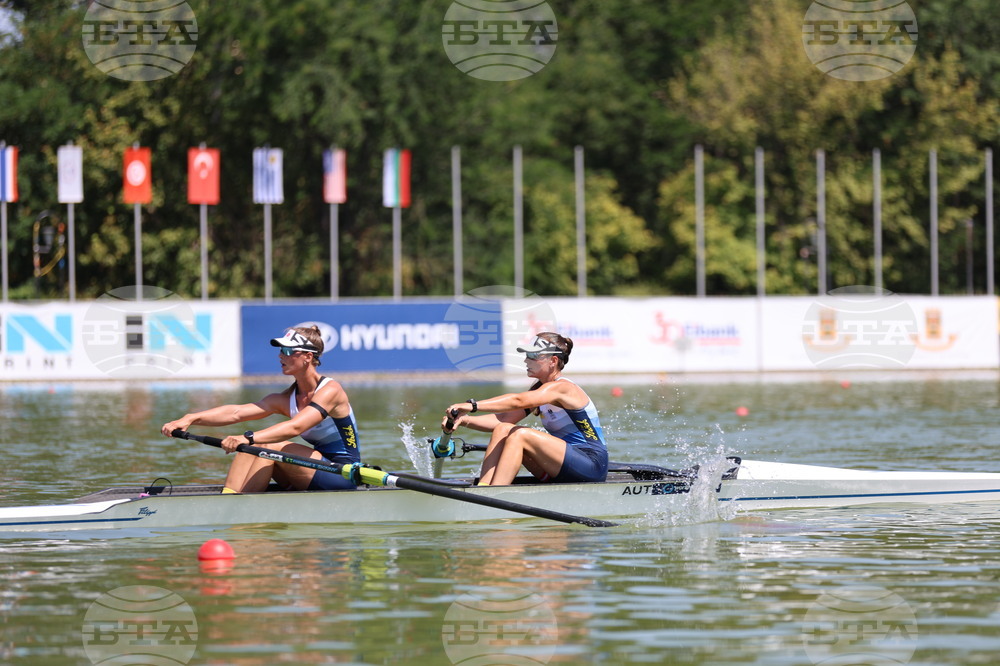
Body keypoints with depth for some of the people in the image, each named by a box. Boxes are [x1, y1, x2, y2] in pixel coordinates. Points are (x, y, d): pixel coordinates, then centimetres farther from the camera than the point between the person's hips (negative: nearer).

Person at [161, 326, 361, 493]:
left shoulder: (330, 390, -15)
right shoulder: (285, 399, 7)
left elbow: (295, 427, -31)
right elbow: (236, 413, -5)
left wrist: (248, 438, -43)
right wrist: (191, 418, -19)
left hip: (344, 476, -7)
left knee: (269, 446, -22)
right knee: (253, 446, -9)